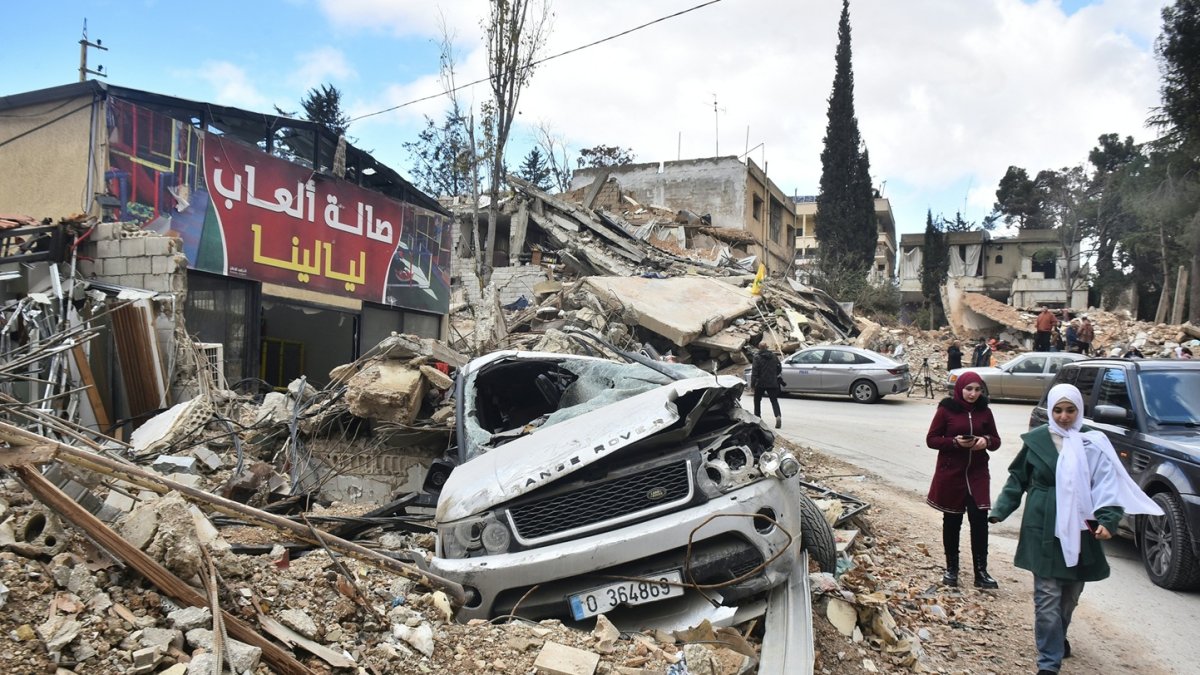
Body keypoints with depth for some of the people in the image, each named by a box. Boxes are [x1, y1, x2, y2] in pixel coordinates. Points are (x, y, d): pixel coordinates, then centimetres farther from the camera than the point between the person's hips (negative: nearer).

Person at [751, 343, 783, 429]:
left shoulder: (757, 357, -9)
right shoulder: (774, 356, 6)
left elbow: (755, 371, -14)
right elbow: (779, 369, 13)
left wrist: (752, 383, -10)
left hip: (760, 383, -3)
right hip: (772, 383, 3)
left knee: (757, 400, 15)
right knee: (774, 400, 2)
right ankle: (778, 416, -20)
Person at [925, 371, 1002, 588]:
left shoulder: (984, 411, 3)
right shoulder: (946, 410, -6)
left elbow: (996, 440, 10)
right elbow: (931, 439, -4)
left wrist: (986, 441, -13)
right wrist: (955, 442, -20)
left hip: (977, 474, 2)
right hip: (950, 474, -2)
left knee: (980, 520, -5)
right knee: (952, 521, 8)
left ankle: (981, 572, 3)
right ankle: (951, 569, 21)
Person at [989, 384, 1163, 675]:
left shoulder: (1093, 442, -1)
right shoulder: (1036, 440, -1)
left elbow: (1107, 483, -5)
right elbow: (1017, 479, 7)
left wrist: (1107, 519, -20)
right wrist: (999, 511, -2)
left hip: (1079, 530, 2)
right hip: (1043, 530, -1)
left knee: (1070, 593, 15)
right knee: (1047, 597, -5)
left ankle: (1058, 638, 41)